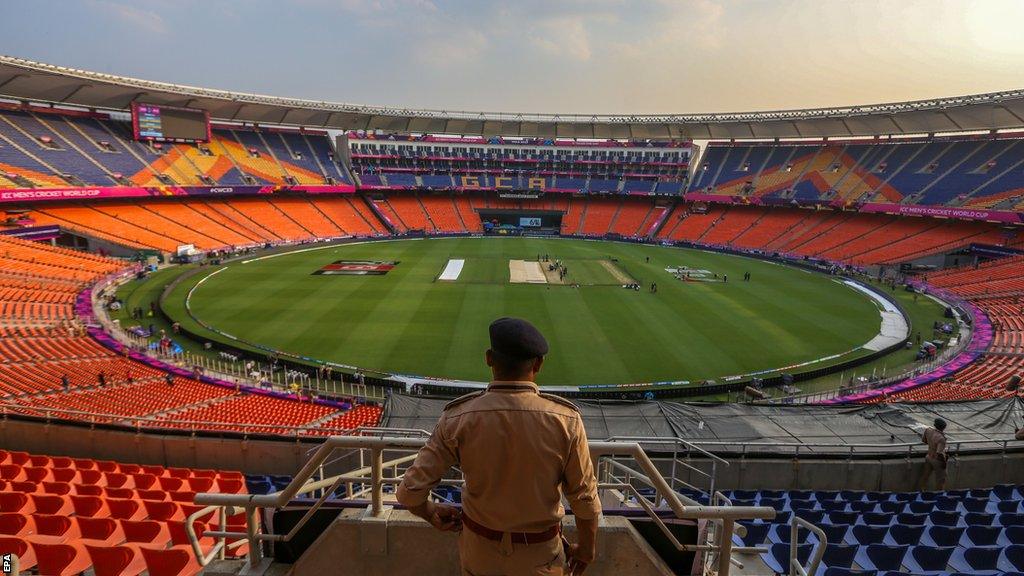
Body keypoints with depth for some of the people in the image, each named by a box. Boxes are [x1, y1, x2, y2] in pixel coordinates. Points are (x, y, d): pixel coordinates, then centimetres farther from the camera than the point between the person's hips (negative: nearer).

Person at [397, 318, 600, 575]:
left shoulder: (458, 418, -22)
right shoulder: (565, 419, -24)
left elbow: (410, 491, -16)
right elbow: (585, 497, -13)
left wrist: (431, 513, 6)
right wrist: (587, 548, 6)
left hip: (479, 546, 1)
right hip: (540, 554, 0)